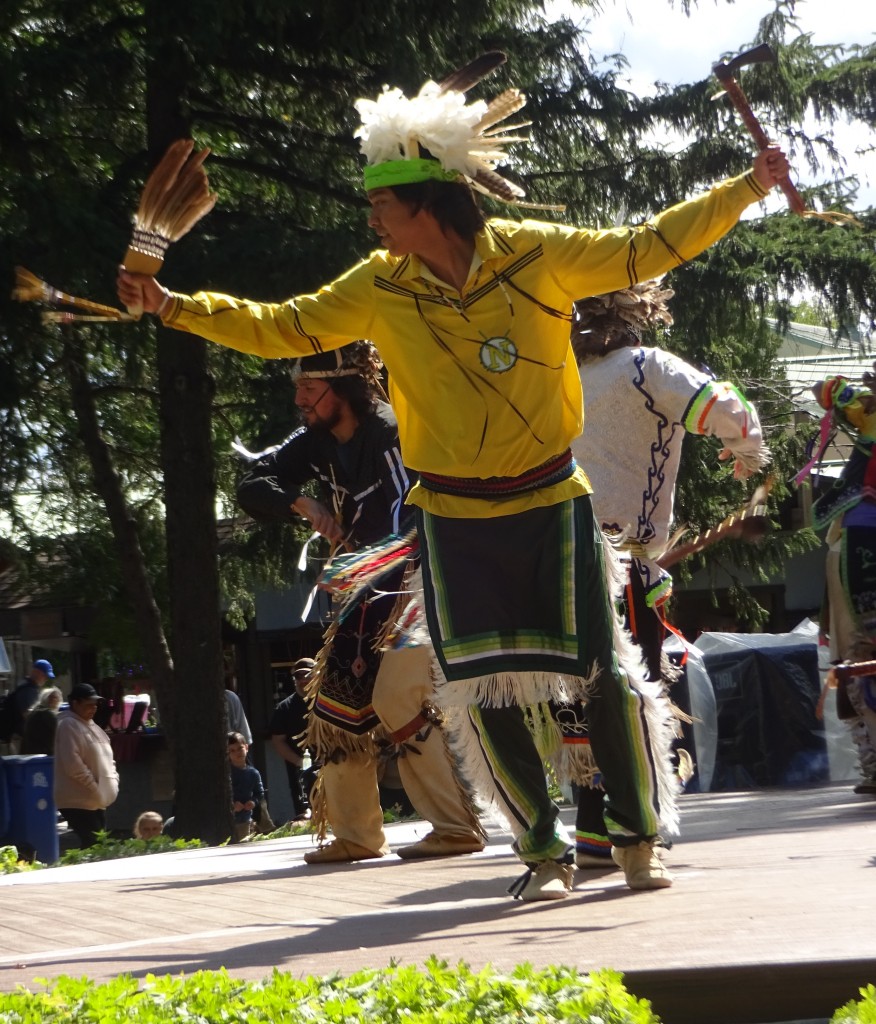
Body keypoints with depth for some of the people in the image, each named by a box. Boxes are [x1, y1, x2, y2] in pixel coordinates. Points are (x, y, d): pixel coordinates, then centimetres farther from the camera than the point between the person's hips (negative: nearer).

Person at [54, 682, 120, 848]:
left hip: (97, 802, 10)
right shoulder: (69, 725, -12)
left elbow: (105, 757, 26)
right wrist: (94, 787, -17)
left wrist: (113, 781, 10)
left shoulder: (89, 725, 18)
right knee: (92, 847, -15)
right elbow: (73, 765, -20)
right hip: (79, 803, -10)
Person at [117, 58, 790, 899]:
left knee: (599, 673, -2)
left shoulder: (538, 255, -10)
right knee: (486, 690, 0)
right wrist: (173, 307, -2)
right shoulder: (379, 289, -3)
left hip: (551, 502, -2)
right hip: (455, 520, 2)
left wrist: (747, 189, -10)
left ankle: (638, 837, 14)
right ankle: (544, 851, 14)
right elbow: (279, 327, 5)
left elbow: (648, 247, -4)